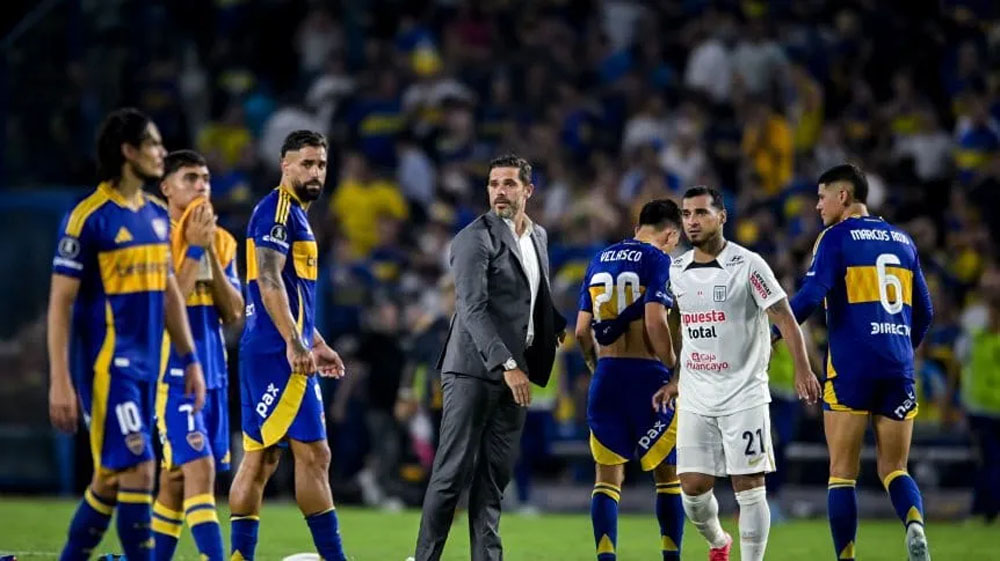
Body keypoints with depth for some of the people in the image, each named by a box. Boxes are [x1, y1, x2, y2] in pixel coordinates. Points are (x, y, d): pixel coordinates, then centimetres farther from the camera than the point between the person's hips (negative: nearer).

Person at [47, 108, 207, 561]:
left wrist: (188, 359, 19)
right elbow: (60, 302, -12)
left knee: (110, 480, 11)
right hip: (106, 366, -8)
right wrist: (60, 382, -16)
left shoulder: (157, 215, 12)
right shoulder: (88, 217, -11)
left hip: (144, 367, 8)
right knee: (139, 470, -13)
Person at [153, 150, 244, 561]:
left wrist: (211, 252, -6)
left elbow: (234, 313, 3)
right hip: (173, 371, -7)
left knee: (177, 476, 11)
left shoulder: (222, 242, 12)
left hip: (212, 373, 7)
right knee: (199, 467, -17)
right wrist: (194, 249, -17)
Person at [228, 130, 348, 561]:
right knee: (313, 453, -8)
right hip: (280, 353, -10)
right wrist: (295, 343, -25)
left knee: (260, 457, 8)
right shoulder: (277, 210, -10)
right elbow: (268, 280, -20)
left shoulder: (294, 214, 21)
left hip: (267, 353, 10)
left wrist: (316, 343, 28)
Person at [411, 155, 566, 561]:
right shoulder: (475, 238, -9)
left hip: (515, 372, 7)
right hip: (474, 370, -7)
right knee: (453, 473, -7)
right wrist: (505, 364, -25)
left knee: (495, 477, 7)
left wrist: (567, 330, 12)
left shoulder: (538, 237, 15)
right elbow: (472, 309, -18)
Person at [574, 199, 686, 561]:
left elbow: (582, 331, 10)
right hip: (646, 373, -5)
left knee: (608, 476, 6)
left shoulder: (599, 260, 13)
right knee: (668, 474, 7)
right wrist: (674, 372, -6)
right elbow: (655, 324, -16)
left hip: (606, 375, 5)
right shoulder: (657, 260, -5)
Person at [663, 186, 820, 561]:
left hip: (743, 393, -5)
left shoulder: (747, 266, -8)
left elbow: (785, 320, -9)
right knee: (693, 487, 3)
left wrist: (802, 369, -18)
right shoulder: (676, 270, 9)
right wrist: (671, 381, 22)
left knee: (749, 486, -6)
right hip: (695, 399, 5)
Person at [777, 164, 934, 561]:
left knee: (842, 472, 3)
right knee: (894, 469, 7)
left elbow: (810, 296, -14)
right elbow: (924, 313, 18)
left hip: (851, 368, -4)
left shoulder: (836, 238, -1)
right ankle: (915, 525, -22)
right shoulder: (902, 241, 16)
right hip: (898, 370, 5)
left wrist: (772, 337, -5)